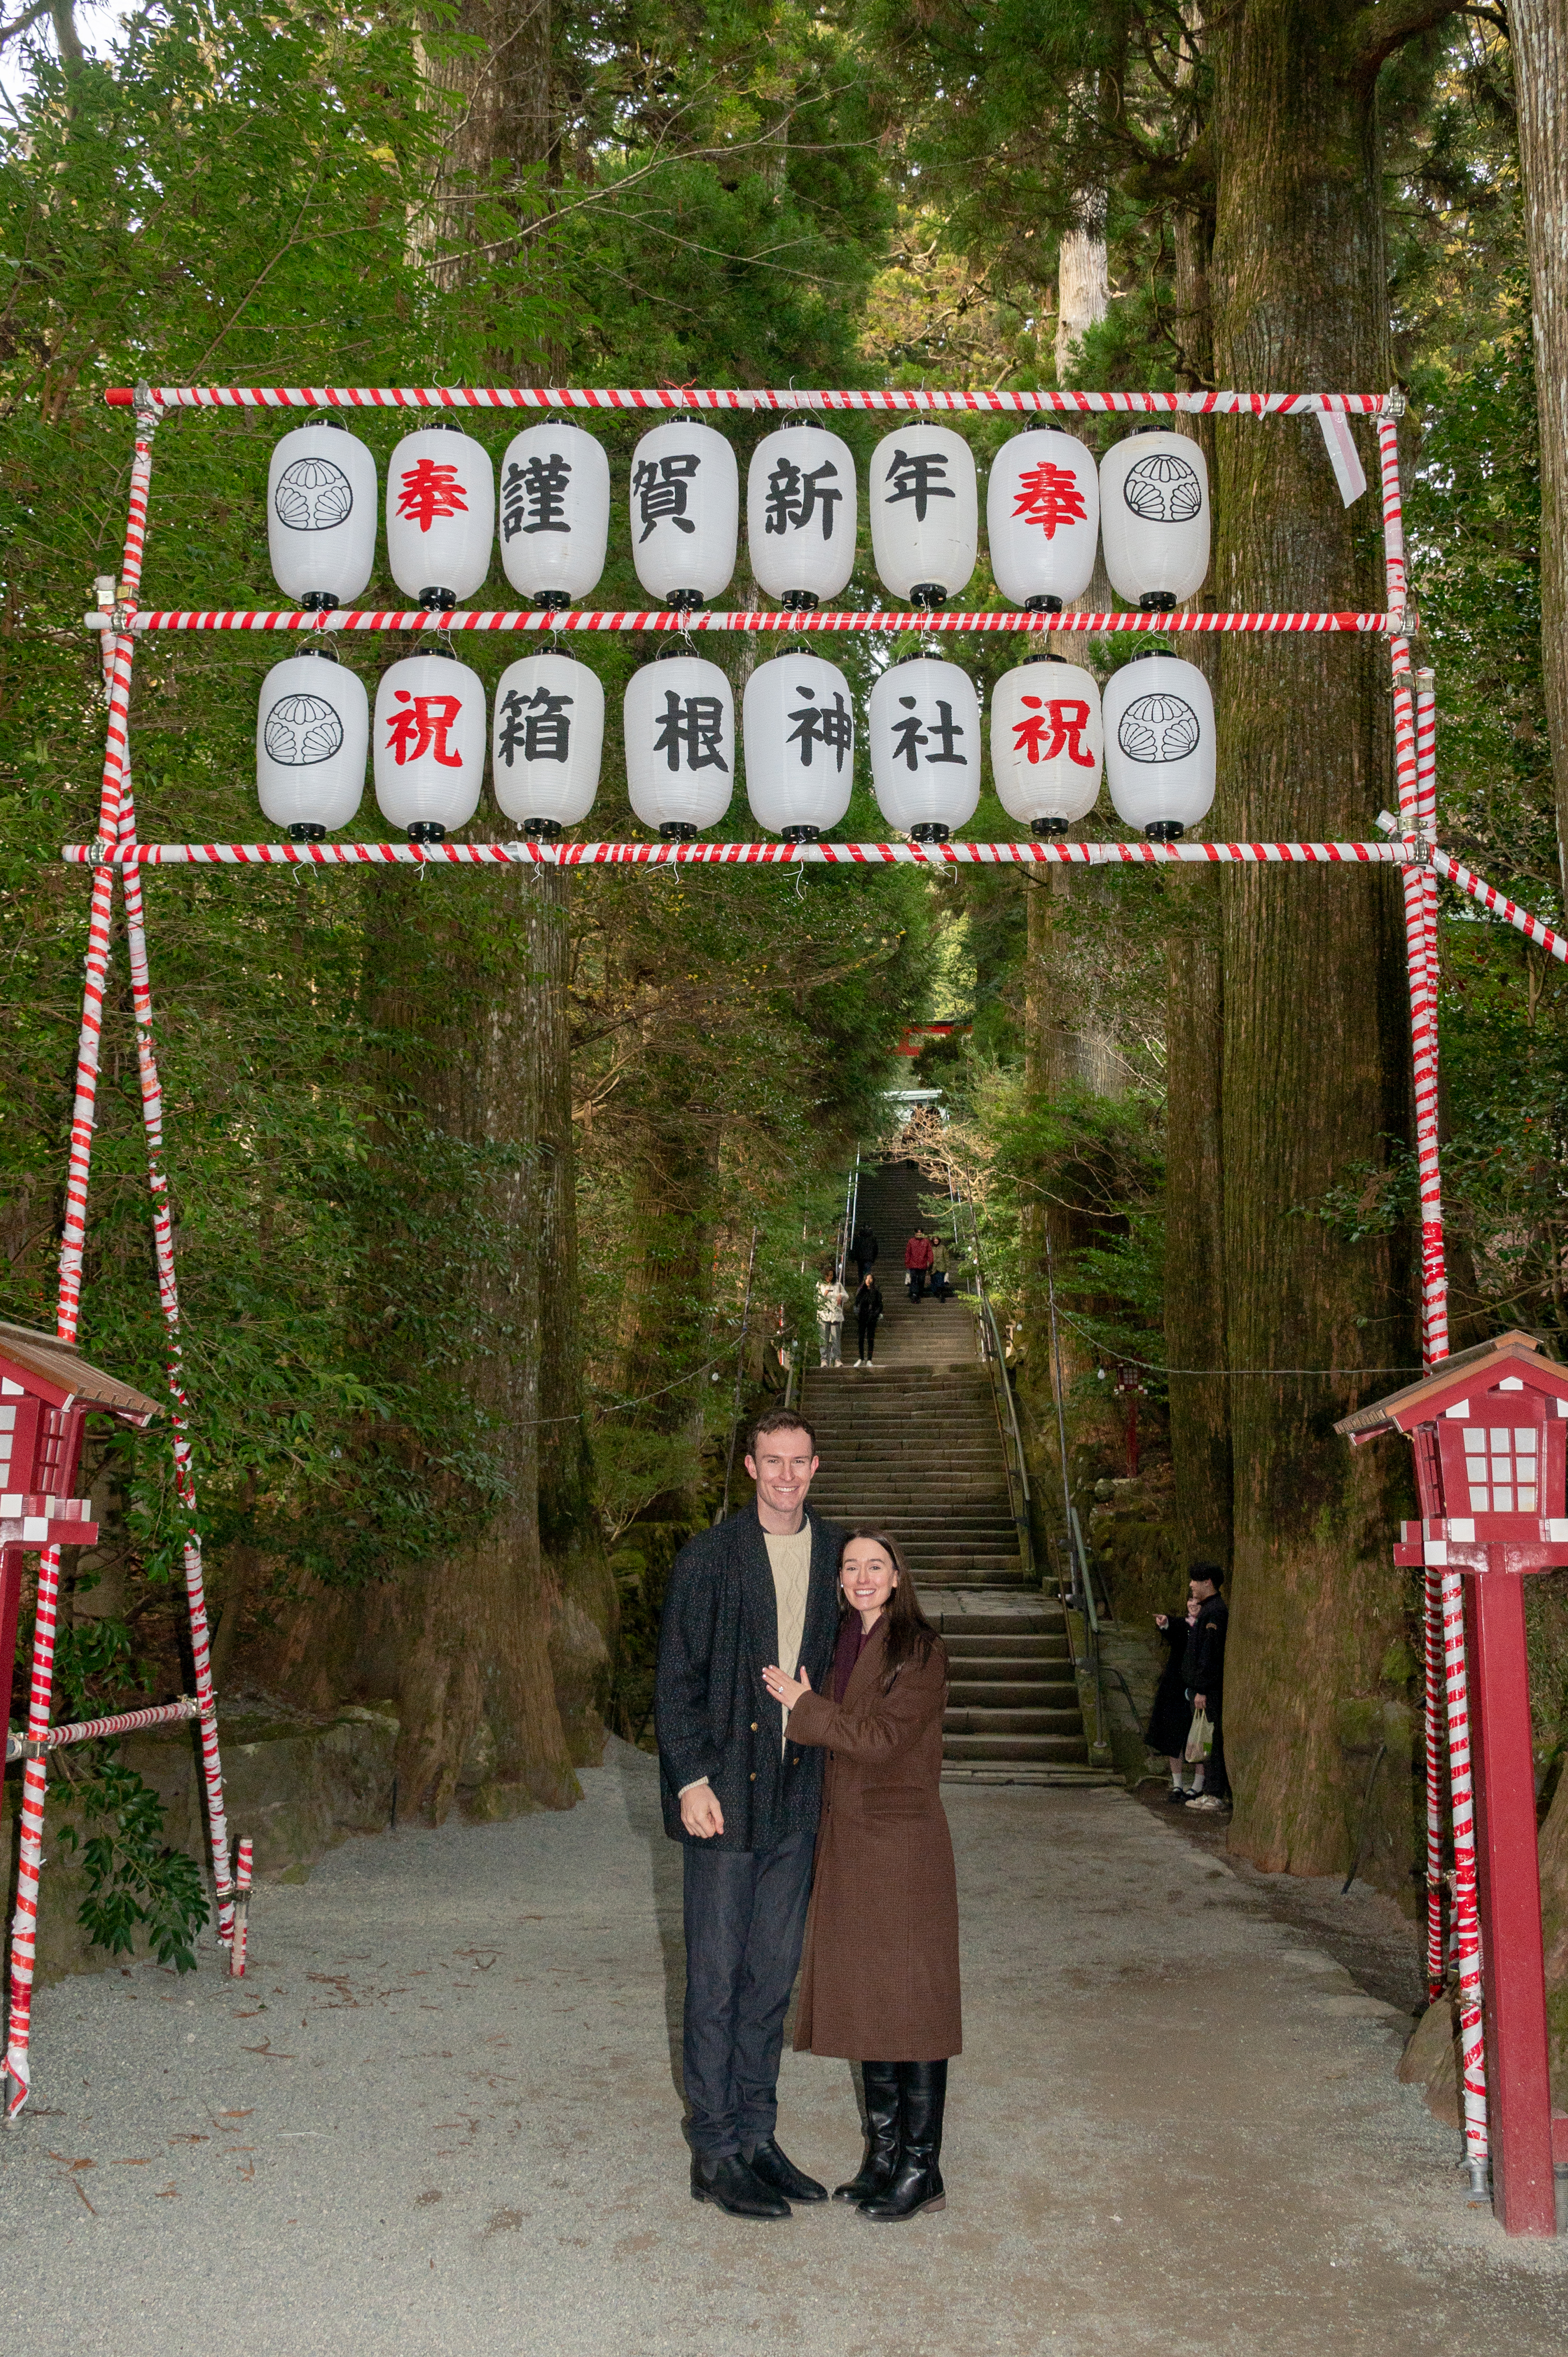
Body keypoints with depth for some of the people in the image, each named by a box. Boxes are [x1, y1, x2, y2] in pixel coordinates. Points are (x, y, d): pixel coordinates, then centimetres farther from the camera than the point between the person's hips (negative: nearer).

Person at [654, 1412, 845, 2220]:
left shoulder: (833, 1553, 7)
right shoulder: (709, 1557, -6)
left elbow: (837, 1664, 12)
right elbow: (675, 1680, -6)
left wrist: (824, 1761, 5)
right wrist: (691, 1778, -13)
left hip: (797, 1793, 5)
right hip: (724, 1792, -5)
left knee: (773, 1973, 13)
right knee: (716, 1977, 2)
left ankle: (756, 2136, 26)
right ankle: (715, 2153, 14)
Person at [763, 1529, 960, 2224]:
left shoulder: (920, 1650, -11)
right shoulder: (840, 1645, 11)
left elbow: (881, 1738, -18)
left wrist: (803, 1705, -12)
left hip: (904, 1844, -7)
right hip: (846, 1840, 7)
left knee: (911, 2001, 0)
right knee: (864, 1997, 13)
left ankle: (921, 2168, 10)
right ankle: (883, 2154, 24)